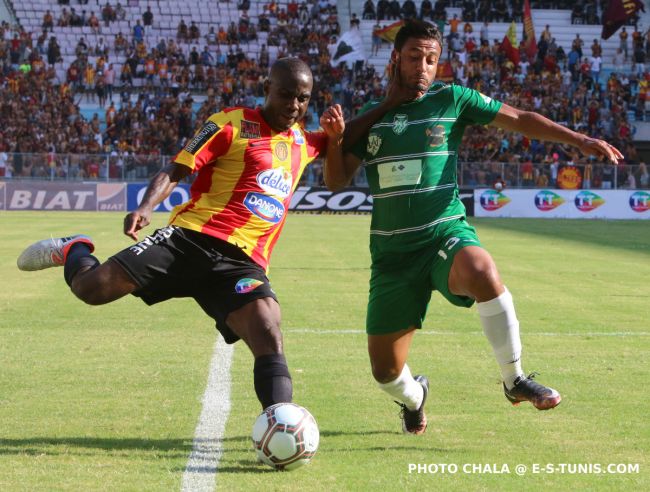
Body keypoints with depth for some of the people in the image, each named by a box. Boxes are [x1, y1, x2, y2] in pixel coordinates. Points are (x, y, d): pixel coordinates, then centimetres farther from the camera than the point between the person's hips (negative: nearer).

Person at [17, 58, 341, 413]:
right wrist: (145, 208, -21)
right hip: (192, 237, -3)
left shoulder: (303, 142, 20)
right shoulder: (232, 124, 2)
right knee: (92, 288, -14)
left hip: (242, 262, 4)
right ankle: (73, 251, 21)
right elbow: (175, 171, -3)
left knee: (268, 330, -24)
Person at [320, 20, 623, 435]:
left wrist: (580, 140, -5)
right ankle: (413, 398, 41)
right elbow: (337, 181, 7)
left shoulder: (451, 100, 2)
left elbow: (519, 120, 4)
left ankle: (515, 379, -21)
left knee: (482, 271, -40)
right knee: (385, 371, 1)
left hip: (446, 234, -2)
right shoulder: (370, 117, 8)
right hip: (392, 251, 2)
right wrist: (335, 138, -11)